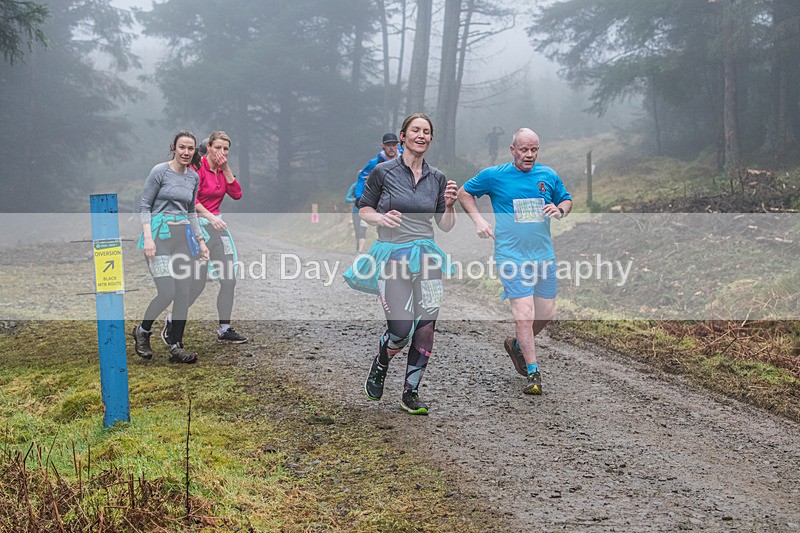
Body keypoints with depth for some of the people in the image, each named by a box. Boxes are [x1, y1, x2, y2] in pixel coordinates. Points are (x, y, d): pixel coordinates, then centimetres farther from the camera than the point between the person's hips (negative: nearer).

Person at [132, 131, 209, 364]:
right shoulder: (160, 171, -6)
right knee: (167, 293, -14)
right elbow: (144, 206, -6)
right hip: (159, 235, -6)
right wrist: (148, 237, -16)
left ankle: (176, 347, 9)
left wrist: (201, 241, 15)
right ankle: (142, 331, 13)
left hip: (183, 237, 6)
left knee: (183, 293, 2)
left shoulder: (194, 177, 12)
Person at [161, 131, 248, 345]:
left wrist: (226, 169, -5)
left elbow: (237, 194, 1)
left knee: (229, 280, 3)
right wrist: (210, 216, -32)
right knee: (197, 283, -5)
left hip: (217, 225, 8)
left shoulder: (222, 170, 11)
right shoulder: (197, 167, -12)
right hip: (198, 225, -8)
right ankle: (172, 321, 17)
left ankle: (224, 330, 13)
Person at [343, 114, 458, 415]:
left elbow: (445, 226, 13)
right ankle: (379, 367, 24)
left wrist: (450, 204, -6)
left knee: (426, 328, -2)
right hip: (393, 256, -3)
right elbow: (363, 210, 7)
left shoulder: (437, 178, 9)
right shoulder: (383, 172, -1)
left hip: (426, 257, 4)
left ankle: (411, 393, 14)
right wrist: (380, 218, -13)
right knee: (401, 329, -11)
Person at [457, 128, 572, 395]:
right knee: (524, 313, -12)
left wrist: (559, 210, -1)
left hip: (544, 255, 5)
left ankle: (517, 345, 37)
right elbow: (464, 193, 12)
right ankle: (533, 373, -3)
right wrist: (478, 220, -1)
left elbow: (566, 200, 22)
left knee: (547, 312, 9)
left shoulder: (549, 176, 8)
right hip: (512, 257, -5)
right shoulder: (494, 175, -2)